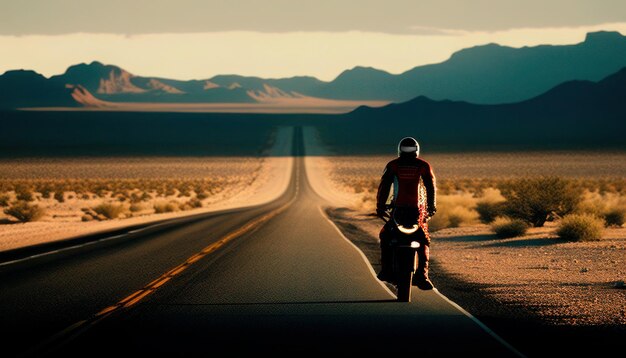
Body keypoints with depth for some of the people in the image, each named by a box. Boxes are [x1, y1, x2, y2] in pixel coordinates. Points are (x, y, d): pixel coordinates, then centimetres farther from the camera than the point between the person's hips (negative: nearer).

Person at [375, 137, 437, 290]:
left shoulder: (393, 165, 4)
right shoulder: (423, 165, 5)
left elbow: (384, 186, -1)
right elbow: (431, 187, 2)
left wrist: (380, 206, 4)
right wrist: (431, 207, 11)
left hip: (398, 208, 0)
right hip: (417, 210, 1)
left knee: (385, 236, 23)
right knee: (424, 242, 15)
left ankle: (386, 270, 15)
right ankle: (422, 274, -5)